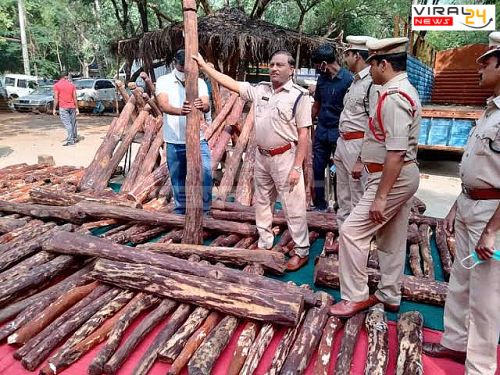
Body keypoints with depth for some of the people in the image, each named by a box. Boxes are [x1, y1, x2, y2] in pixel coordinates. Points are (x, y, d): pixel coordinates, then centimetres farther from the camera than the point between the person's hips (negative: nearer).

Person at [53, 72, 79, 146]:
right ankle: (75, 138, 24)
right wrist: (77, 108, 6)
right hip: (72, 107, 3)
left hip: (63, 107, -3)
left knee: (67, 124, -5)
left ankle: (70, 140, -9)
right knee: (73, 123, 13)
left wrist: (54, 109, 0)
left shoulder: (57, 85, -3)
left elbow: (56, 98, -6)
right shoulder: (72, 84, 5)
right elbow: (75, 97, 3)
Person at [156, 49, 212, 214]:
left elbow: (207, 107, -12)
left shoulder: (200, 82, 3)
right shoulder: (163, 81, -2)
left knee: (205, 175, -9)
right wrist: (180, 111, -41)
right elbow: (163, 105, -19)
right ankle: (180, 212, 29)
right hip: (174, 141, 0)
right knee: (178, 179, 12)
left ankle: (204, 212, 7)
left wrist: (202, 106, -38)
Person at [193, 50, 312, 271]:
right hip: (262, 156, 7)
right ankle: (264, 244, 32)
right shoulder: (260, 90, 5)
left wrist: (297, 167, -17)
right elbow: (230, 83, 7)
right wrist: (203, 66, 3)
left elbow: (303, 134, -13)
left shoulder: (299, 95, -11)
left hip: (285, 157, -6)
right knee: (262, 203, 16)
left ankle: (302, 251, 15)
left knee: (293, 207, 0)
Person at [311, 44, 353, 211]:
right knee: (317, 168, 9)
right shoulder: (322, 78, 9)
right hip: (321, 131, 6)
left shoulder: (348, 79, -12)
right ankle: (320, 203, 22)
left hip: (338, 132, -6)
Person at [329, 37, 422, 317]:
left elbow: (396, 152, -27)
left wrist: (380, 196, -26)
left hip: (392, 177, -11)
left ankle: (355, 297, 6)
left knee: (352, 231, -6)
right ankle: (390, 296, 31)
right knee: (393, 239, 17)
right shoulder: (405, 91, 13)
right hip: (405, 175, 11)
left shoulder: (393, 97, -20)